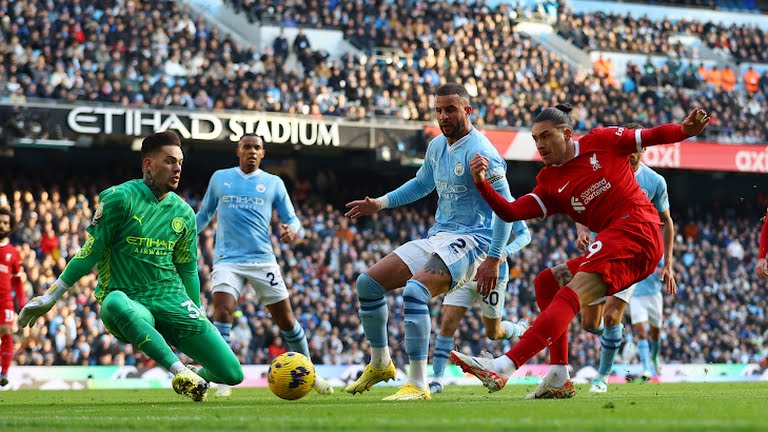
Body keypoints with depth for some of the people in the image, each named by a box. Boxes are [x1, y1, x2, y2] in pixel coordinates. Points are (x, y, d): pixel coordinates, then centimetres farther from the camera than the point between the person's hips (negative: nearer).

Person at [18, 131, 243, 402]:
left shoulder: (184, 213, 11)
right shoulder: (119, 198, -5)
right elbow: (90, 253, -1)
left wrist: (197, 325, 22)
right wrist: (49, 297, -3)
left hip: (172, 299, 4)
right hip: (130, 301, -4)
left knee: (232, 374, -11)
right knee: (114, 303, -44)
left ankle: (199, 375, 27)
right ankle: (180, 371, -42)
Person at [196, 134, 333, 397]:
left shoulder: (273, 183, 10)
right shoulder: (219, 178, 11)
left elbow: (292, 219, 8)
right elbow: (204, 214, 22)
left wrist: (291, 229, -15)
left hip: (262, 259, 1)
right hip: (228, 260, -1)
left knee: (285, 318, 2)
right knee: (223, 311, -21)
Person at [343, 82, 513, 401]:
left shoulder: (480, 152, -15)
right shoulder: (437, 146, 11)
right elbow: (421, 184, 31)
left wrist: (493, 260, -21)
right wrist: (381, 204, 20)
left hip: (469, 240, -9)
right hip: (437, 237, 9)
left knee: (414, 291, -32)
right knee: (367, 283, 4)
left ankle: (418, 385, -30)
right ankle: (380, 364, 21)